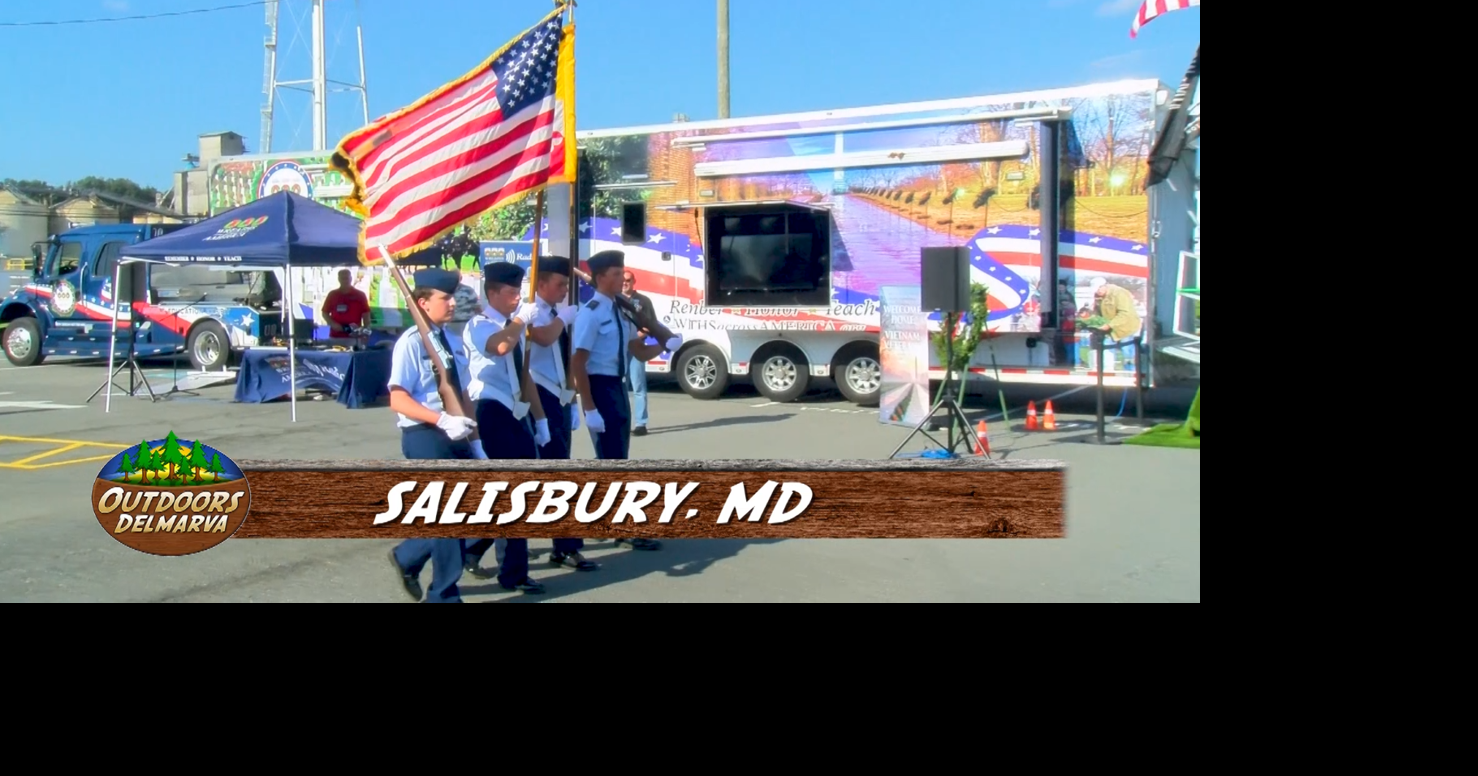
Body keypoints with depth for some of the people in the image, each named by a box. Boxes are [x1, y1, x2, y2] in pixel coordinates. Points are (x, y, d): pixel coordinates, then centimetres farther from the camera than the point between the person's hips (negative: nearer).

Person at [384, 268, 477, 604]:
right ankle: (445, 594, 17)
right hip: (425, 436, -8)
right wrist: (443, 420, -27)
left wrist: (468, 424, 6)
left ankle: (408, 557, 32)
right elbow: (398, 400, -18)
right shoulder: (411, 342, -13)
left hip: (454, 436, 8)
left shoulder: (452, 341, 11)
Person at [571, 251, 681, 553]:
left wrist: (665, 345, -4)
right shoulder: (590, 314, -15)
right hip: (600, 388, -9)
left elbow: (639, 352, 14)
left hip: (619, 387, 9)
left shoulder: (621, 312, 10)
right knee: (612, 460, -2)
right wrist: (590, 408, -22)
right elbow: (577, 364, -19)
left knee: (617, 458, 15)